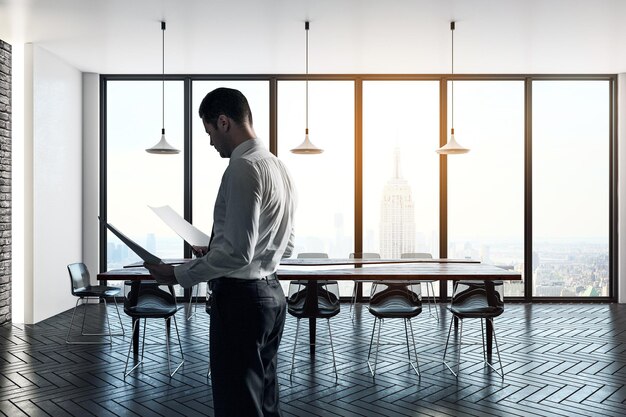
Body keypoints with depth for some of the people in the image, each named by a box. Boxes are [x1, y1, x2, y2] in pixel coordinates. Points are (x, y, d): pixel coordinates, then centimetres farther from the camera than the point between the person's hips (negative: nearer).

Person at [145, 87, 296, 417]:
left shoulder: (243, 168, -18)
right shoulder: (278, 166, 11)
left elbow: (237, 252, -23)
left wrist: (178, 275, -14)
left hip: (240, 297, -10)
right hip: (271, 293, 10)